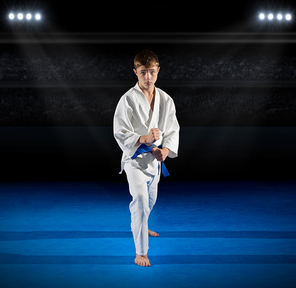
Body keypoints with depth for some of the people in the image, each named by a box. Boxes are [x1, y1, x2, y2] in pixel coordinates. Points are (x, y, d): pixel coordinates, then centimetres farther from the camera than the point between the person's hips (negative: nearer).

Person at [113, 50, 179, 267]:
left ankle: (141, 227, 54)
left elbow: (173, 130, 1)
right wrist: (144, 139, -32)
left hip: (155, 158, 6)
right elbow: (120, 134, -16)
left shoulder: (166, 100, -2)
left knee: (150, 199, 24)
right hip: (135, 158, -6)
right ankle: (141, 252, -10)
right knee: (141, 200, -19)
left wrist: (166, 149, -18)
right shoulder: (128, 100, -17)